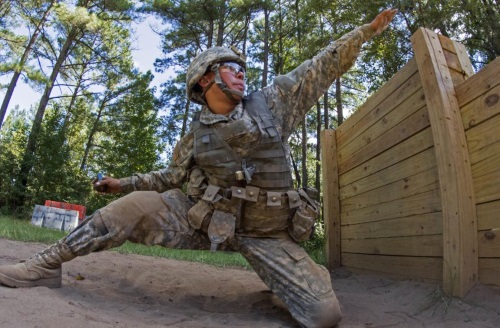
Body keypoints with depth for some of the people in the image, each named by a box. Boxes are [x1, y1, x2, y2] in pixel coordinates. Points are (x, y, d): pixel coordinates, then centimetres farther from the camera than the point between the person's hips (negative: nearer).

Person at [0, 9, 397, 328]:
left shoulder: (272, 101, 1)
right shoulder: (196, 135, 4)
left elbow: (323, 67, 7)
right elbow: (173, 177, 19)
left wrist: (366, 31, 11)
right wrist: (125, 183, 17)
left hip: (267, 234, 0)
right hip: (209, 220, 1)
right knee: (137, 206, -15)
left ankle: (289, 280, 20)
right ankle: (45, 265, -1)